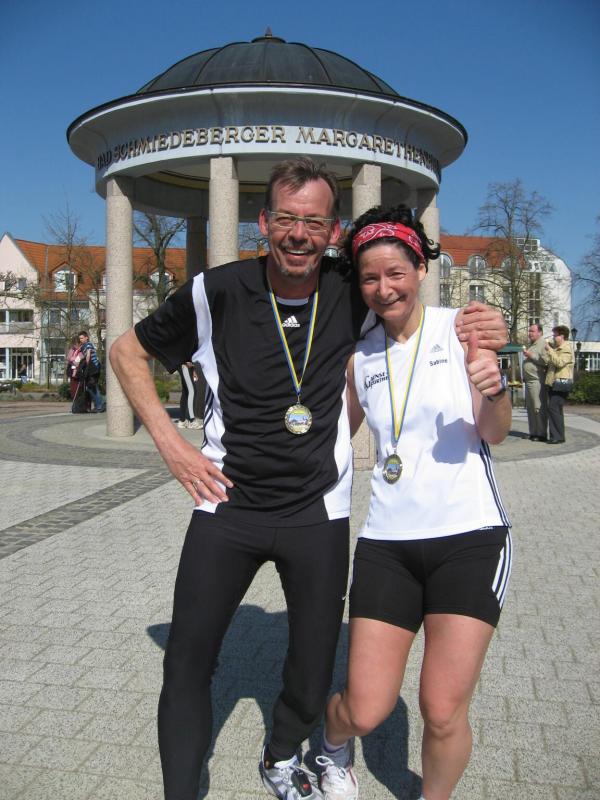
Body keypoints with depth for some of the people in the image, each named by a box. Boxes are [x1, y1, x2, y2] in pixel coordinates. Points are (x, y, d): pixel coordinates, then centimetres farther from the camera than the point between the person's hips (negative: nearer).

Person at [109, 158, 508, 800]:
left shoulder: (354, 297, -5)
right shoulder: (216, 292, -9)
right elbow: (128, 351, 5)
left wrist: (477, 331, -11)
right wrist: (169, 441, -6)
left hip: (318, 513, 1)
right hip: (227, 506, -1)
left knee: (313, 674, 14)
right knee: (187, 663, 6)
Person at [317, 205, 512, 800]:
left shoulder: (460, 328, -1)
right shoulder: (359, 358, 7)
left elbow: (494, 433, -7)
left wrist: (493, 392, -28)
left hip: (469, 537, -2)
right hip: (387, 542, 2)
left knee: (444, 712, -1)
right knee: (365, 711, 3)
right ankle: (334, 751, 39)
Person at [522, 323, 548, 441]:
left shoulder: (543, 344, -8)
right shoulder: (531, 345, 21)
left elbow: (546, 361, -20)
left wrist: (531, 355, -16)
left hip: (537, 381, -10)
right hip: (529, 381, 10)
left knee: (539, 408, -8)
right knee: (530, 408, 11)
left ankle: (541, 434, -6)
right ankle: (533, 432, 17)